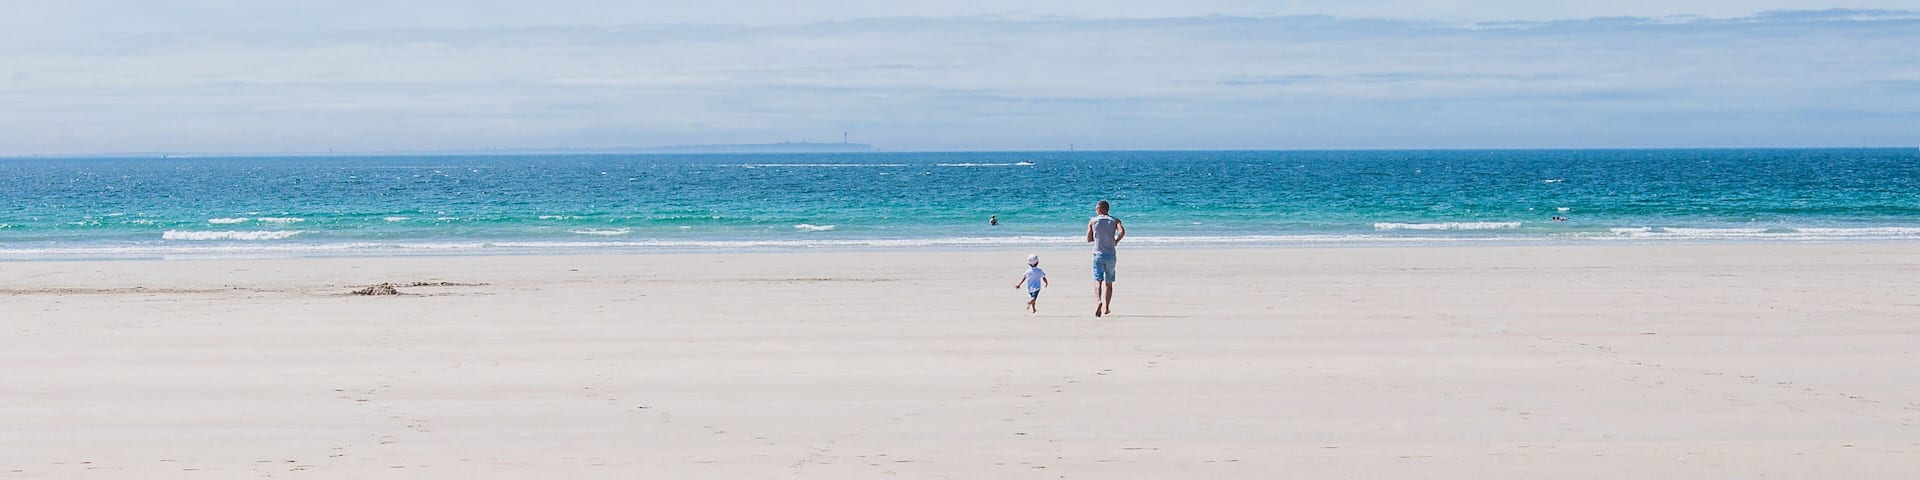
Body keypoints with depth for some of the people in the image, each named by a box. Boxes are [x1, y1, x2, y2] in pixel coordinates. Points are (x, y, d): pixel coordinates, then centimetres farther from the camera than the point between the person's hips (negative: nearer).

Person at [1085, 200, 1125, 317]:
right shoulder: (1115, 221, 3)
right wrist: (1116, 241, 0)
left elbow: (1088, 239, 5)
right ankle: (1106, 307, 16)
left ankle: (1098, 301, -34)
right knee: (1108, 283, 15)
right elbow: (1122, 232, -16)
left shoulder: (1093, 221, 2)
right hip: (1110, 255, 2)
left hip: (1098, 255, -2)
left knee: (1098, 281, -9)